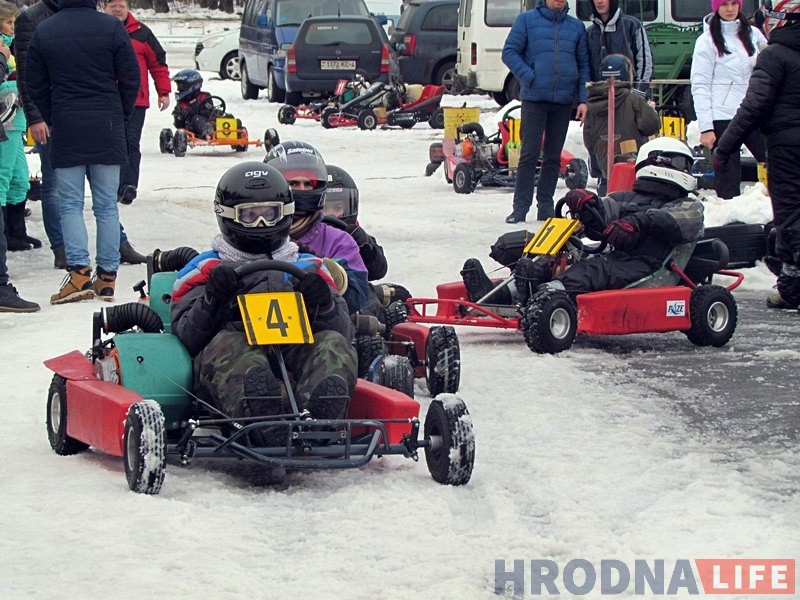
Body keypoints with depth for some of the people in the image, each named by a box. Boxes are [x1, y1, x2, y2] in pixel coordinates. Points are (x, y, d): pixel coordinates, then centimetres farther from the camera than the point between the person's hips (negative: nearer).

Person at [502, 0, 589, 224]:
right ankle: (521, 206, -3)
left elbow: (583, 64, 12)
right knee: (529, 154, -6)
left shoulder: (577, 27, 11)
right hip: (534, 98, -3)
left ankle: (545, 205, 13)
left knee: (553, 156, 7)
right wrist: (529, 77, -11)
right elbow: (509, 52, 0)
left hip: (564, 101, 3)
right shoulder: (527, 20, 2)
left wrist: (583, 99, 3)